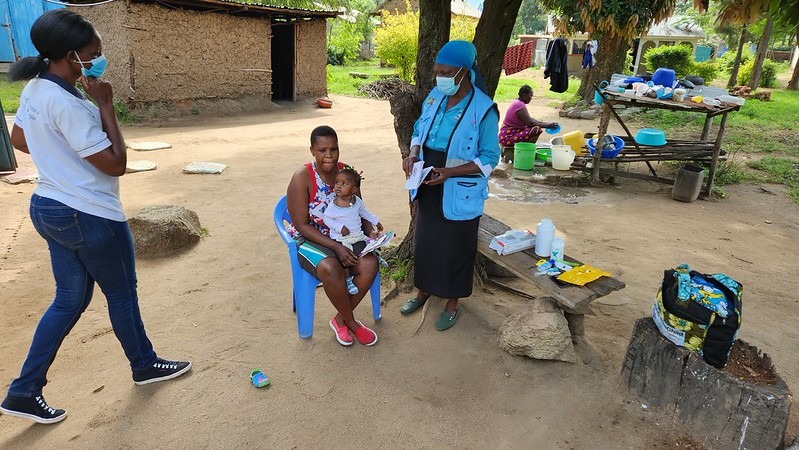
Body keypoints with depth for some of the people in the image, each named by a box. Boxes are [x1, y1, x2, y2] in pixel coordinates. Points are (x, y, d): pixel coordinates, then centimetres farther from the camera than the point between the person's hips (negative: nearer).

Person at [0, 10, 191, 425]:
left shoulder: (34, 89, 5)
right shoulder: (67, 104, -25)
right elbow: (115, 163, -22)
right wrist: (105, 105, -18)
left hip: (49, 208, 9)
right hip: (90, 217, -9)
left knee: (70, 299, 18)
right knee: (122, 293, 12)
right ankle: (144, 365, 34)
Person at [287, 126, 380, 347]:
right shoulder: (302, 177, -16)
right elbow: (302, 225, -16)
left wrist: (371, 233, -10)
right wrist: (335, 247, -25)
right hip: (311, 239, -4)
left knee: (370, 263, -24)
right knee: (330, 269, -35)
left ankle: (340, 319, -2)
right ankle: (352, 322, -6)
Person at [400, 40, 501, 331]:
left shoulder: (484, 110, -18)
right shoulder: (434, 96, 0)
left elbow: (490, 158, -15)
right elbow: (419, 130, 15)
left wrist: (450, 172, -26)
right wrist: (413, 154, -6)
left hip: (459, 193, -5)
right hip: (428, 187, 6)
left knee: (456, 248, 9)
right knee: (425, 240, 18)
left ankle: (453, 303, 29)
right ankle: (423, 290, 40)